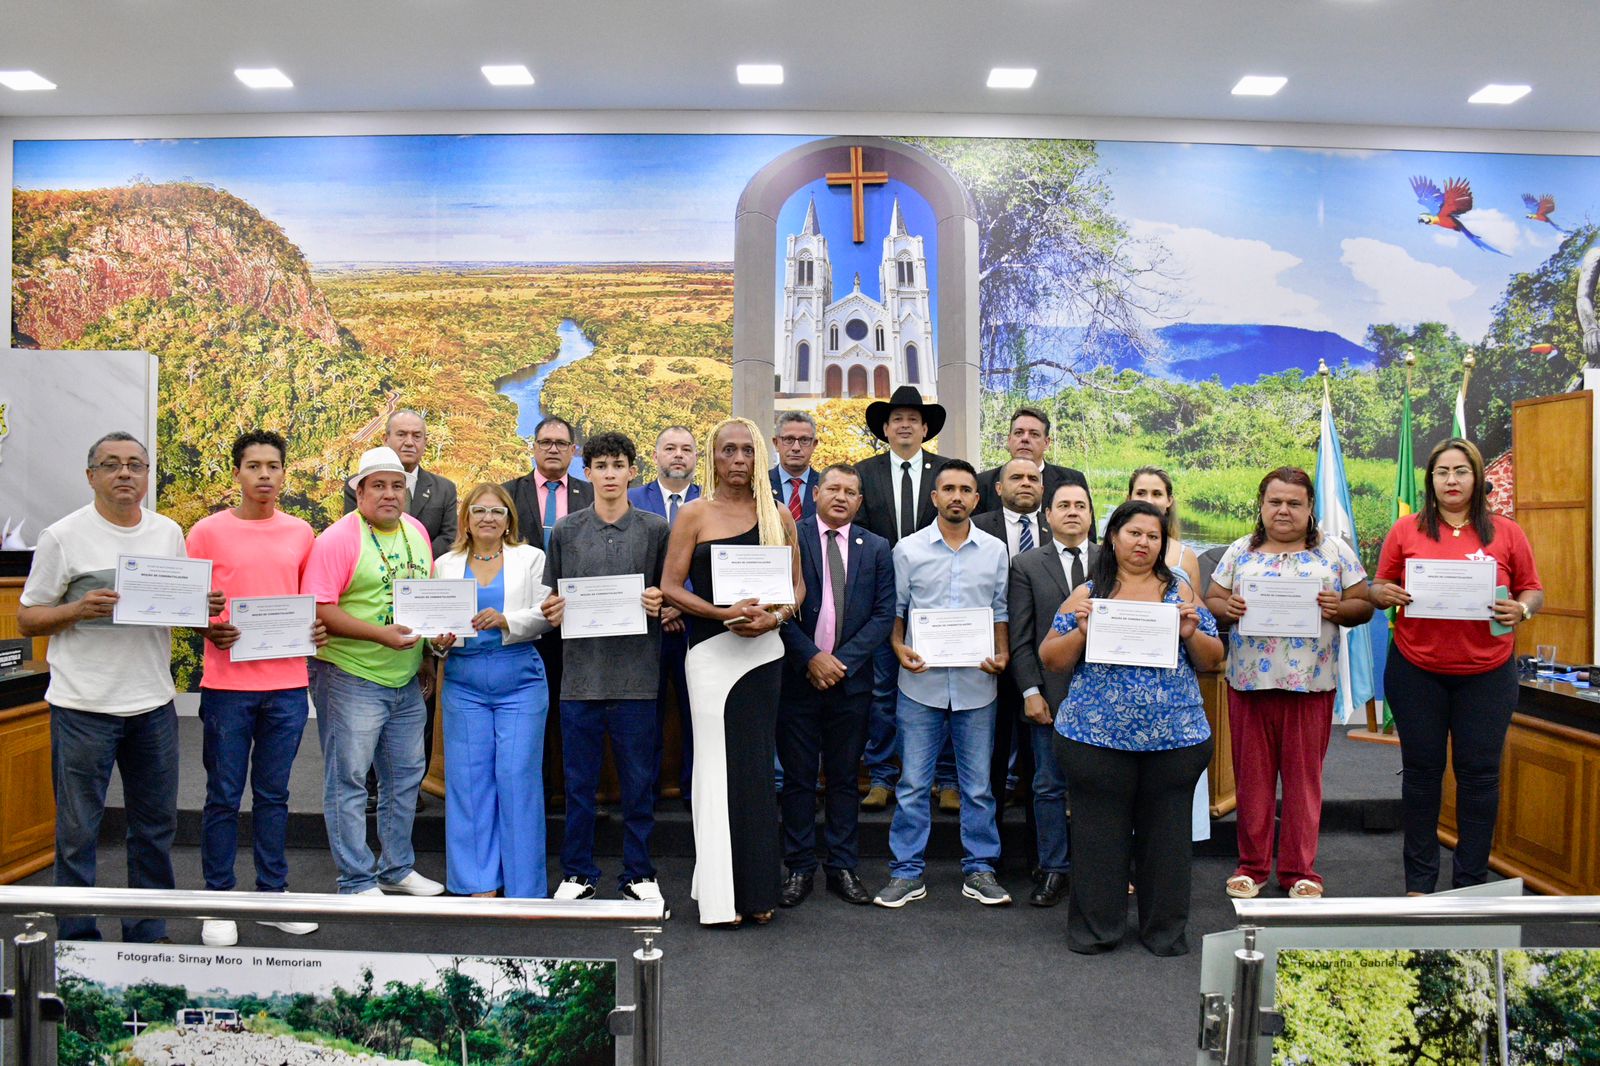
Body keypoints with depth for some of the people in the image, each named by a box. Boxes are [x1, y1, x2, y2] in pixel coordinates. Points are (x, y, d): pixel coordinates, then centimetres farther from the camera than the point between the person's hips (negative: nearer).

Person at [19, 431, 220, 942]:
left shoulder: (169, 533, 8)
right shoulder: (63, 536, -5)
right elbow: (27, 619, -1)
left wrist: (204, 606, -5)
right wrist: (79, 609, -19)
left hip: (154, 704, 4)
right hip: (83, 708, -4)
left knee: (156, 824, 13)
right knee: (78, 832, 5)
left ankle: (147, 938, 28)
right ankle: (77, 943, 20)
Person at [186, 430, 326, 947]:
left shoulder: (301, 532, 7)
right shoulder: (208, 532, -2)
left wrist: (318, 630, -2)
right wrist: (211, 631, -15)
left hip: (288, 682, 3)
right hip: (227, 684, -2)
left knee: (274, 794, 13)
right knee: (223, 796, 6)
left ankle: (273, 892, 25)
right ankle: (218, 903, 19)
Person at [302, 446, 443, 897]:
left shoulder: (416, 530, 9)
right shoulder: (338, 539, -13)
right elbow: (318, 609, -19)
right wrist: (379, 634, -25)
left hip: (407, 680, 7)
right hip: (351, 678, -7)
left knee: (405, 776, 16)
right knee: (349, 782, 2)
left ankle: (397, 869, 31)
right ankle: (357, 882, 15)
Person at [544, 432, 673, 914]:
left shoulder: (655, 529, 5)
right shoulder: (566, 530, 8)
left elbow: (669, 597, 10)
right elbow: (553, 598, 13)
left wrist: (663, 605, -11)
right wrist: (555, 610, -8)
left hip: (636, 673, -1)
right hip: (581, 671, 1)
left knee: (639, 780, 7)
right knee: (579, 781, 8)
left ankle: (639, 874, 21)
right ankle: (577, 873, 23)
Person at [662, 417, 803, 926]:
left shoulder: (778, 515, 9)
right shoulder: (695, 514, 2)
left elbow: (797, 585, 11)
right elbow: (670, 587, -2)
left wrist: (774, 616, -9)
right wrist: (725, 613, -15)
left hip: (763, 650, 2)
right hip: (711, 650, -2)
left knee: (757, 766, 7)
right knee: (717, 766, -2)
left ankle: (757, 888, 17)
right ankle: (720, 896, 7)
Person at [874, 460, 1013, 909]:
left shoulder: (995, 550, 6)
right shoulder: (908, 549, 2)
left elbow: (1000, 611, 10)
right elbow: (895, 609, 6)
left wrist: (1002, 654, -5)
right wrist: (899, 648, -10)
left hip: (976, 684, 1)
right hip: (921, 682, -1)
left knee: (978, 784, 9)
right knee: (912, 783, 4)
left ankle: (979, 869, 22)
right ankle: (907, 871, 15)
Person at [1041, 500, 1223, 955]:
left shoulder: (1180, 591, 10)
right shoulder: (1088, 594, 6)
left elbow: (1212, 660, 9)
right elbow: (1051, 658, 3)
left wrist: (1191, 633, -10)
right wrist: (1082, 632, -14)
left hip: (1174, 738, 1)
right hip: (1098, 736, -1)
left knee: (1166, 833, 10)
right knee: (1099, 833, 6)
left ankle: (1165, 929, 25)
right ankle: (1095, 928, 21)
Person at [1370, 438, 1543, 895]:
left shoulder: (1506, 533, 3)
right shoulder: (1406, 531, 2)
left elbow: (1533, 590, 7)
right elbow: (1379, 589, 7)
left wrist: (1521, 610, -14)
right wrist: (1384, 594, -16)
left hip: (1487, 673, 0)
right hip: (1416, 671, 0)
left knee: (1479, 773, 6)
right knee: (1421, 771, 8)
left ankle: (1472, 882, 21)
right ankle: (1419, 880, 20)